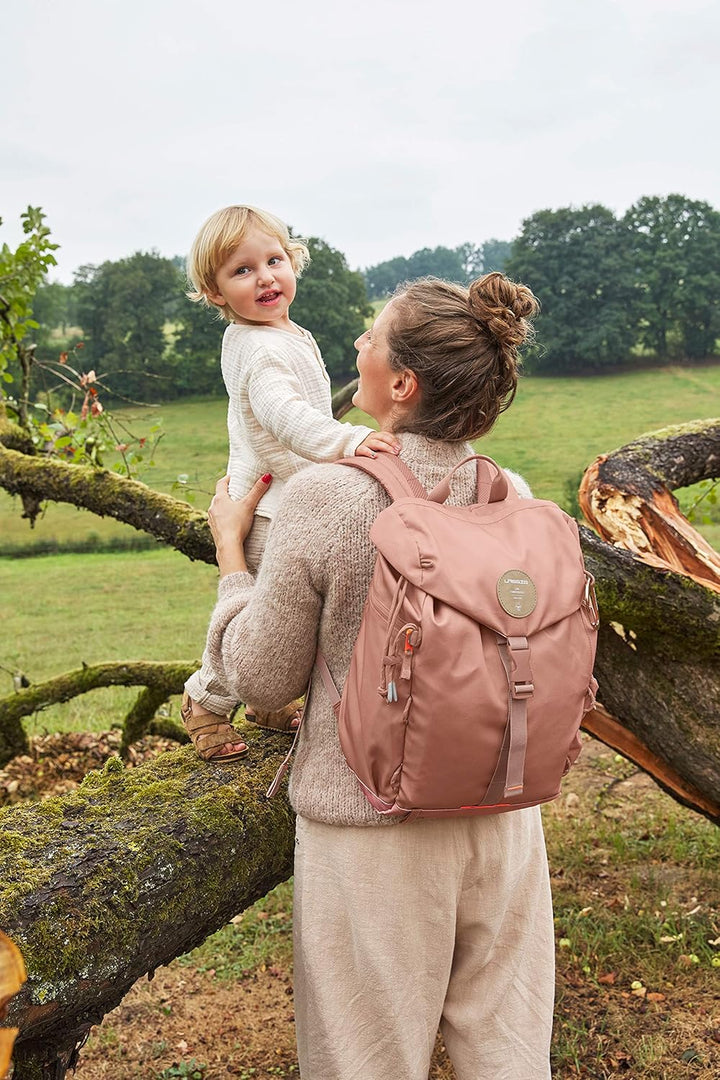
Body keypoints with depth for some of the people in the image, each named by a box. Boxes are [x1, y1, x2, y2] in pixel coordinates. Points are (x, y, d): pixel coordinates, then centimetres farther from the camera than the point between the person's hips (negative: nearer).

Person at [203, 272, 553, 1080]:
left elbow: (262, 678, -10)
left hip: (373, 826, -4)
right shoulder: (513, 498, -8)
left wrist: (229, 550, 3)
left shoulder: (323, 499, -21)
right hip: (502, 813, 4)